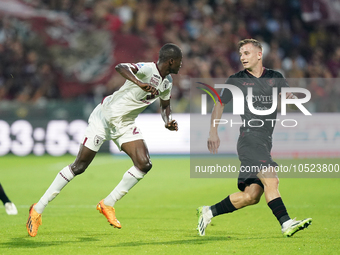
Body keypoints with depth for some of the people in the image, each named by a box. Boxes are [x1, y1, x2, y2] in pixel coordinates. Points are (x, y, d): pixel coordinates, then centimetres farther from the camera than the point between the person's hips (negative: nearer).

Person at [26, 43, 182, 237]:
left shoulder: (167, 82, 5)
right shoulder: (148, 69, -22)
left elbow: (165, 105, 24)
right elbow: (120, 67, -41)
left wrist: (169, 121, 3)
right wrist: (140, 83, -57)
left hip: (125, 126, 7)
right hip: (105, 117, -7)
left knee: (144, 164, -13)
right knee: (79, 166, -5)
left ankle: (108, 204, 1)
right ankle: (38, 209, 5)